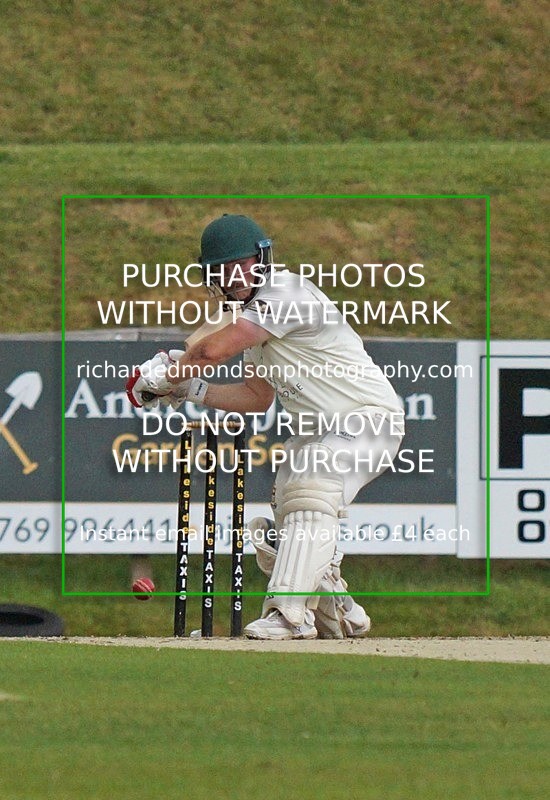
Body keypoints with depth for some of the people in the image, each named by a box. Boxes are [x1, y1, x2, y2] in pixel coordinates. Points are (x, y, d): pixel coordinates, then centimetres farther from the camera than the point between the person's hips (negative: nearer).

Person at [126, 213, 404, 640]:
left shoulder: (287, 292, -20)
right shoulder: (253, 312, 13)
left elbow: (214, 350, -27)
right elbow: (257, 397, 18)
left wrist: (166, 376, -10)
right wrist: (189, 390, 8)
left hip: (368, 416, -11)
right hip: (314, 429, 11)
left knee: (311, 494, -28)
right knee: (286, 522, 10)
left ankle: (290, 612, -36)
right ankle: (339, 615, 23)